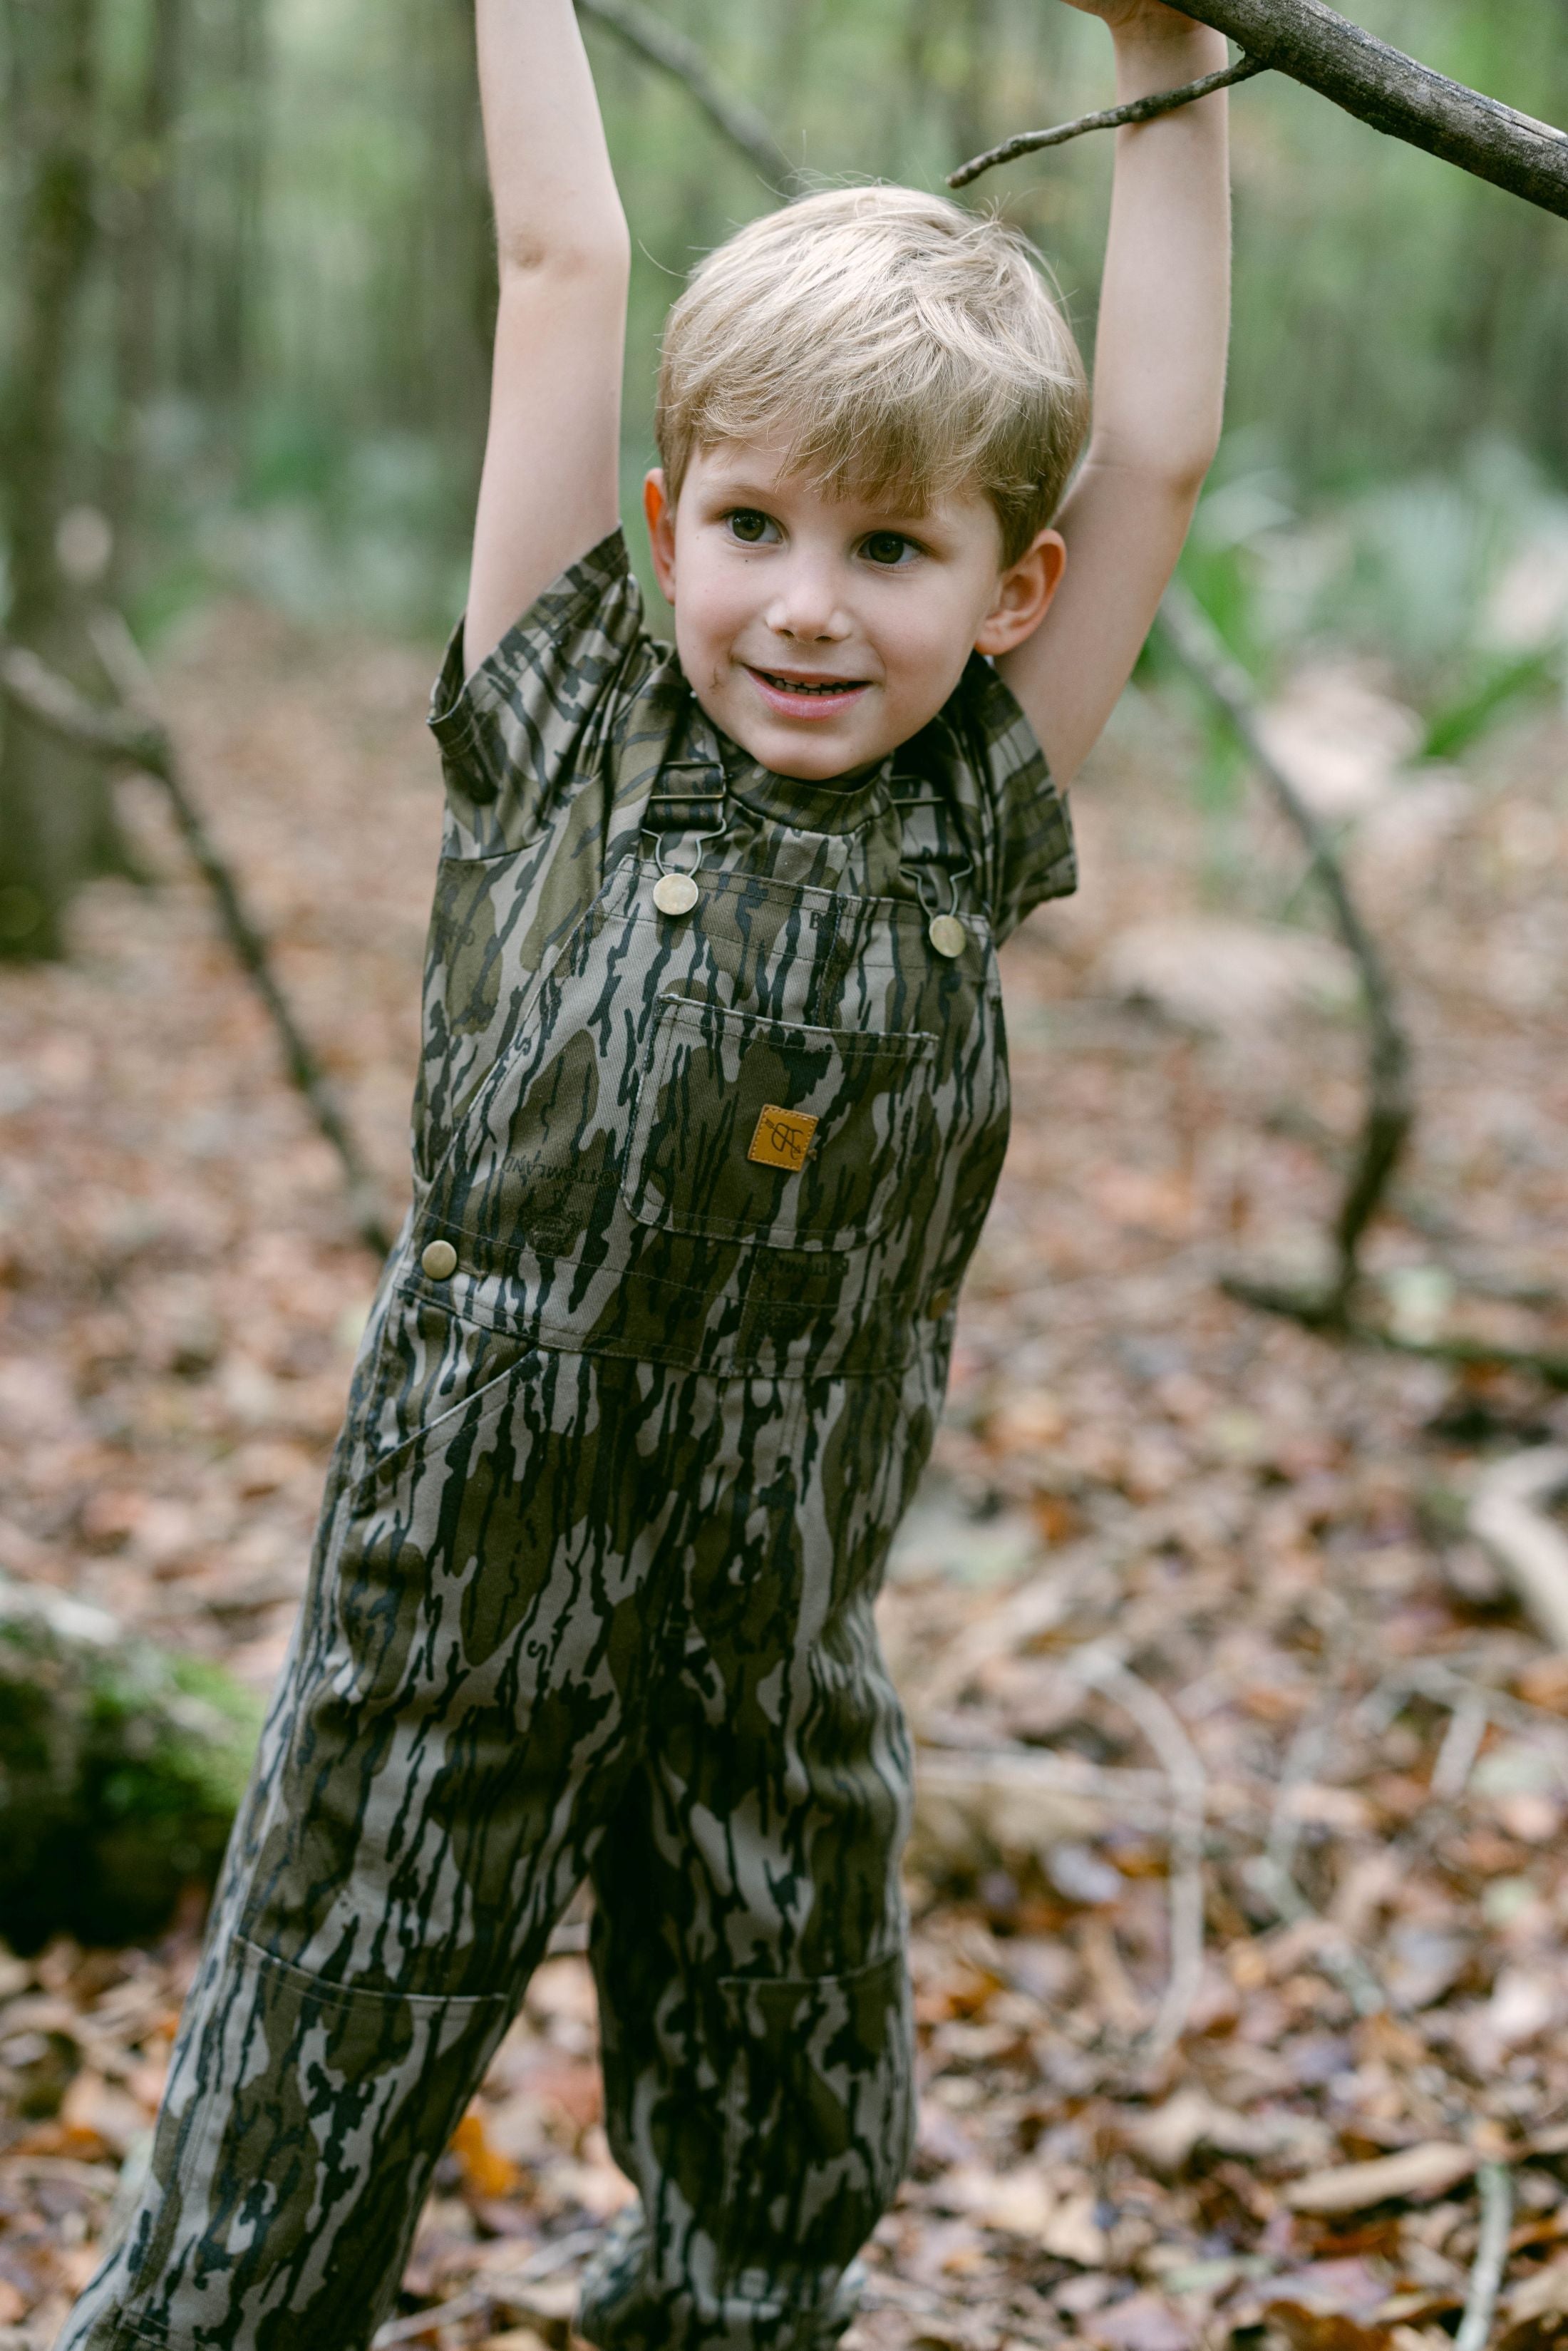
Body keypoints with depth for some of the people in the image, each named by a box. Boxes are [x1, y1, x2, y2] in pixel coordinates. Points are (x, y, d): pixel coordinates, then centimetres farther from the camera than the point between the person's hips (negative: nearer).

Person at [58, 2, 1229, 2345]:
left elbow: (1160, 451, 3)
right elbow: (565, 266, -1)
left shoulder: (968, 827, 1)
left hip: (782, 1656, 3)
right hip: (456, 1599, -2)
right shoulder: (575, 731, -3)